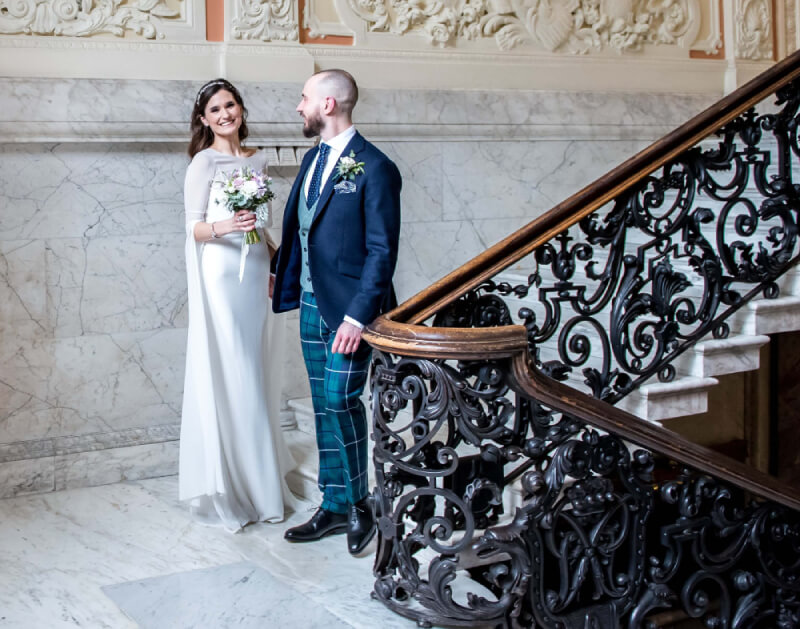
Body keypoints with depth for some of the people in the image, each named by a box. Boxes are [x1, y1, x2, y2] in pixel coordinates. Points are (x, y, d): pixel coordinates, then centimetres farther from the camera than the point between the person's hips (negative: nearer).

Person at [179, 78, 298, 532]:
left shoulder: (257, 159, 13)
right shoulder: (205, 162, -6)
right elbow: (194, 227, -11)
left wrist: (275, 262, 13)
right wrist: (224, 227, -30)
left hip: (255, 272, 6)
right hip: (221, 274, -6)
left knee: (256, 372, 11)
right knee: (226, 375, -4)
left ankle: (258, 472, 22)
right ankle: (228, 483, 5)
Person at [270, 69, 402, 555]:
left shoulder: (374, 168, -13)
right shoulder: (314, 158, 12)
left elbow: (382, 251, -16)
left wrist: (358, 315, -20)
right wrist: (281, 277, 11)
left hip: (349, 306, -8)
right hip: (311, 302, 8)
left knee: (340, 400, -9)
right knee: (324, 407, 12)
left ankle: (358, 503, 11)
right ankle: (334, 506, 23)